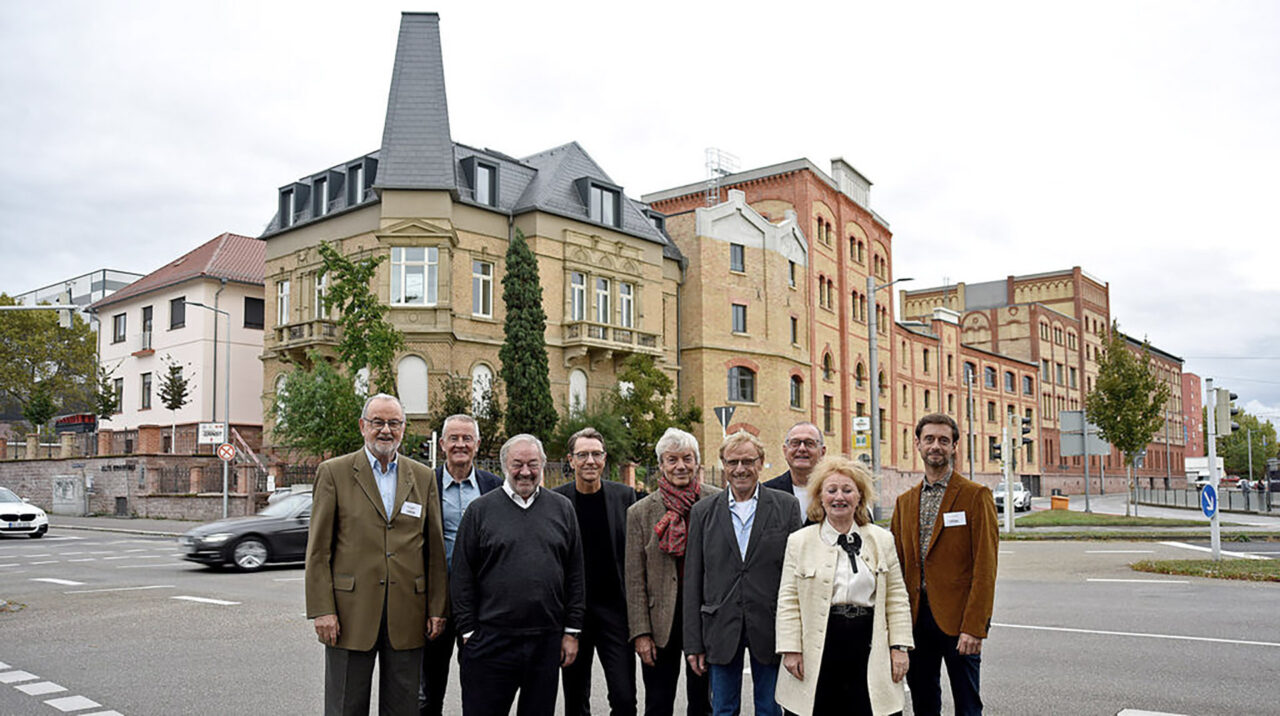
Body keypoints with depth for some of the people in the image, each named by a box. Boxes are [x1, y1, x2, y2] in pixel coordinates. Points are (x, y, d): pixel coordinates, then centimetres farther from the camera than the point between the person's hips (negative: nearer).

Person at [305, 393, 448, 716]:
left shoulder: (423, 477, 9)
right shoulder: (333, 472, 2)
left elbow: (435, 549, 8)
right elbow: (318, 550, -1)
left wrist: (437, 609, 3)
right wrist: (322, 610, -8)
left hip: (407, 617, 2)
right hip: (351, 615, -2)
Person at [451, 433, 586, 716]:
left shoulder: (562, 509, 8)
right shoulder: (480, 510, 2)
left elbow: (575, 574, 9)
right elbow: (462, 578, 1)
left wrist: (572, 631, 5)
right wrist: (469, 632, -3)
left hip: (547, 639, 2)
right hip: (491, 639, -2)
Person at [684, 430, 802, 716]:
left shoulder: (786, 507, 0)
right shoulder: (703, 512, 4)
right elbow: (693, 581, 4)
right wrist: (694, 642, 0)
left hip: (770, 628, -1)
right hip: (721, 630, 1)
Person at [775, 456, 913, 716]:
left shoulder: (882, 540, 10)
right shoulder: (799, 541, 4)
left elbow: (897, 598, 9)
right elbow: (788, 601, 2)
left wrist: (899, 647, 3)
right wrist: (790, 649, -4)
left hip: (868, 645, 1)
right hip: (819, 650, -1)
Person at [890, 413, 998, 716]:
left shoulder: (976, 495, -4)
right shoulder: (905, 501, 12)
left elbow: (985, 567, -10)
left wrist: (974, 626, -17)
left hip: (957, 618, -5)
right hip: (915, 619, 5)